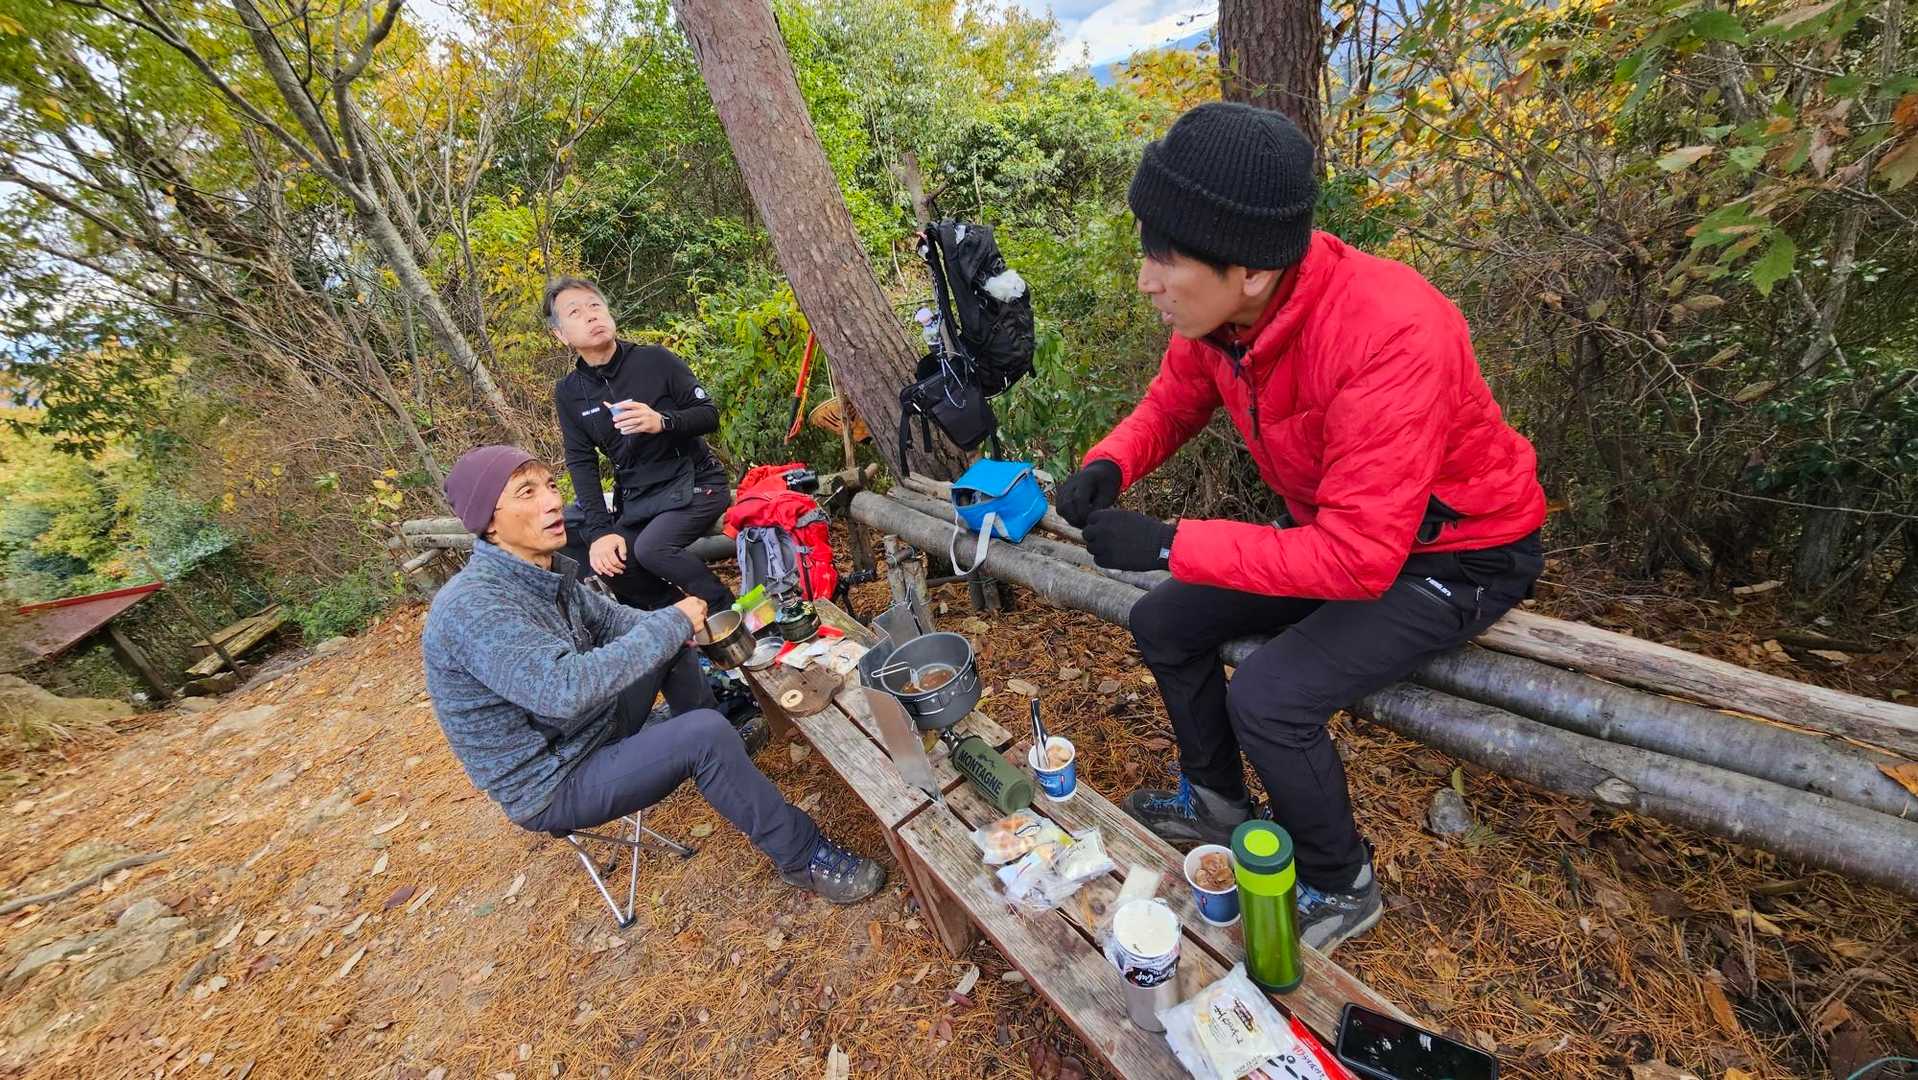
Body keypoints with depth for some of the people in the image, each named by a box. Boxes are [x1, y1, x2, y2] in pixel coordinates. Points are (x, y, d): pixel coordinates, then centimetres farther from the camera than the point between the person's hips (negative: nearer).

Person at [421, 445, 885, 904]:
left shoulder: (545, 570, -3)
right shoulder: (471, 607, -30)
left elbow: (610, 619, 8)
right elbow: (566, 688, -41)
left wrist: (678, 625, -12)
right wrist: (671, 623, -31)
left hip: (597, 726, 9)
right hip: (553, 787, -9)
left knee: (669, 638, 10)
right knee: (705, 734, -28)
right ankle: (803, 857, -10)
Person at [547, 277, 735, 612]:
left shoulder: (655, 359, -6)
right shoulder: (568, 392, 4)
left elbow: (710, 415, -6)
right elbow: (581, 463, 1)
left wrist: (662, 421, -27)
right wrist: (600, 531, -11)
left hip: (693, 482, -5)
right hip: (636, 498, 5)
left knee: (651, 548, -28)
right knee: (609, 564, -15)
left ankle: (728, 611, -9)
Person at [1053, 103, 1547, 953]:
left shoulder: (1389, 338, -36)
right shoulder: (1220, 311, -14)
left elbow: (1359, 558, -36)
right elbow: (1173, 402, 3)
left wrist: (1167, 545, -34)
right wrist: (1108, 466, -19)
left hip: (1456, 554, -7)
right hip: (1332, 530, 7)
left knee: (1268, 698, -24)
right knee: (1163, 625, 3)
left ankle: (1339, 888, 9)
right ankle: (1217, 801, 27)